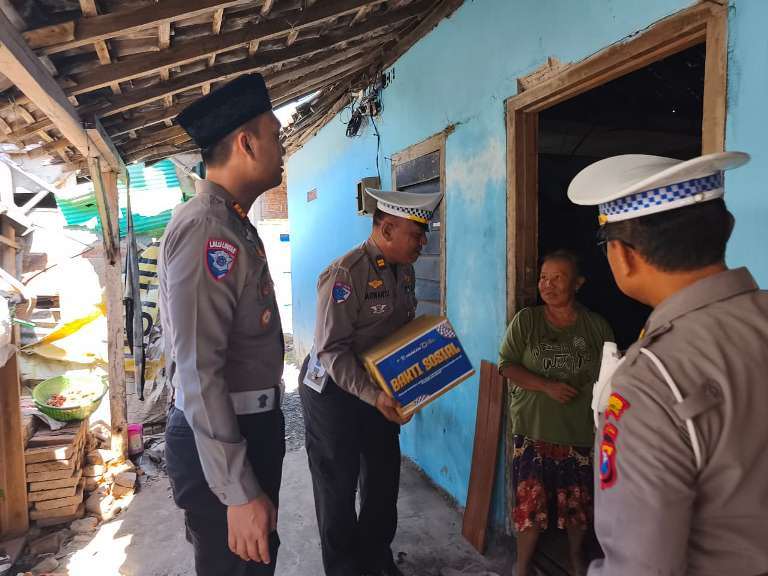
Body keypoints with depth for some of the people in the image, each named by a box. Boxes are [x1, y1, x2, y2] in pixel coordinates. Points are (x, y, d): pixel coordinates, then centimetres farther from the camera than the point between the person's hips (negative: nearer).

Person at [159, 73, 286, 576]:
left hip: (254, 425, 10)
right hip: (220, 440, -9)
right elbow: (198, 373, -26)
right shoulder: (205, 230, -21)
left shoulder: (236, 226, 11)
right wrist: (239, 493, -23)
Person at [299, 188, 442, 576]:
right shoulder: (346, 274, -24)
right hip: (334, 393, -8)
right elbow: (331, 349, -26)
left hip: (381, 388, 8)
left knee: (384, 479, 19)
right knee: (338, 487, 10)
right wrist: (373, 396, -33)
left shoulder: (405, 271, 2)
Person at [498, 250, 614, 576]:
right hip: (533, 428, -1)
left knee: (578, 503, 16)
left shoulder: (597, 326, -1)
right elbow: (506, 365, -6)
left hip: (581, 431, 1)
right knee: (530, 502, 5)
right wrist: (547, 386, -20)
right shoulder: (525, 320, -3)